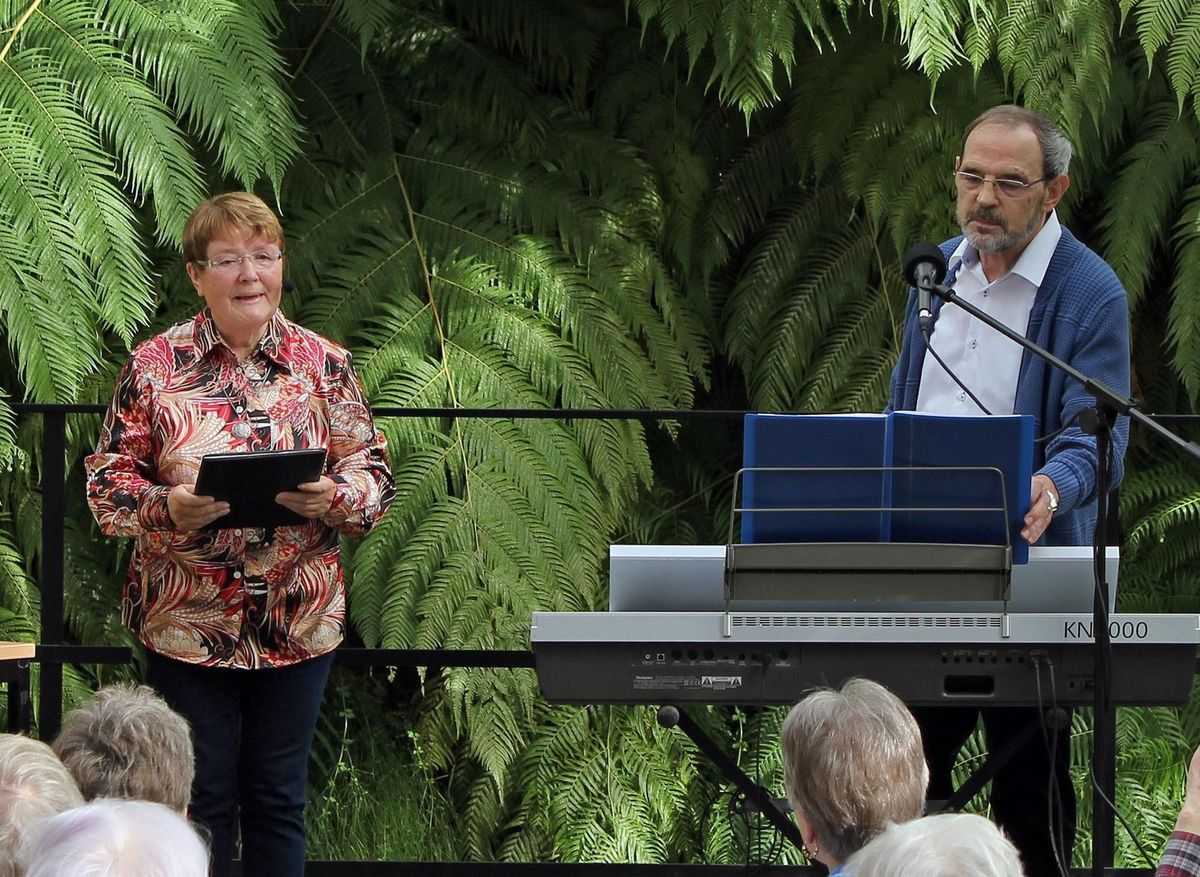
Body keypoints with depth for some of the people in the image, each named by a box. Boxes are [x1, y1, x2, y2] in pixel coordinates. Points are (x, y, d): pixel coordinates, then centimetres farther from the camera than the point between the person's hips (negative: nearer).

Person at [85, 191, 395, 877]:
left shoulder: (325, 365, 2)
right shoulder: (154, 366, -2)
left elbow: (376, 475, 3)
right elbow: (108, 484, -1)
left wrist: (333, 498, -19)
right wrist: (168, 507, -21)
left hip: (298, 624, 1)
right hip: (186, 625, -1)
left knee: (278, 800, 9)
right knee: (203, 800, 6)